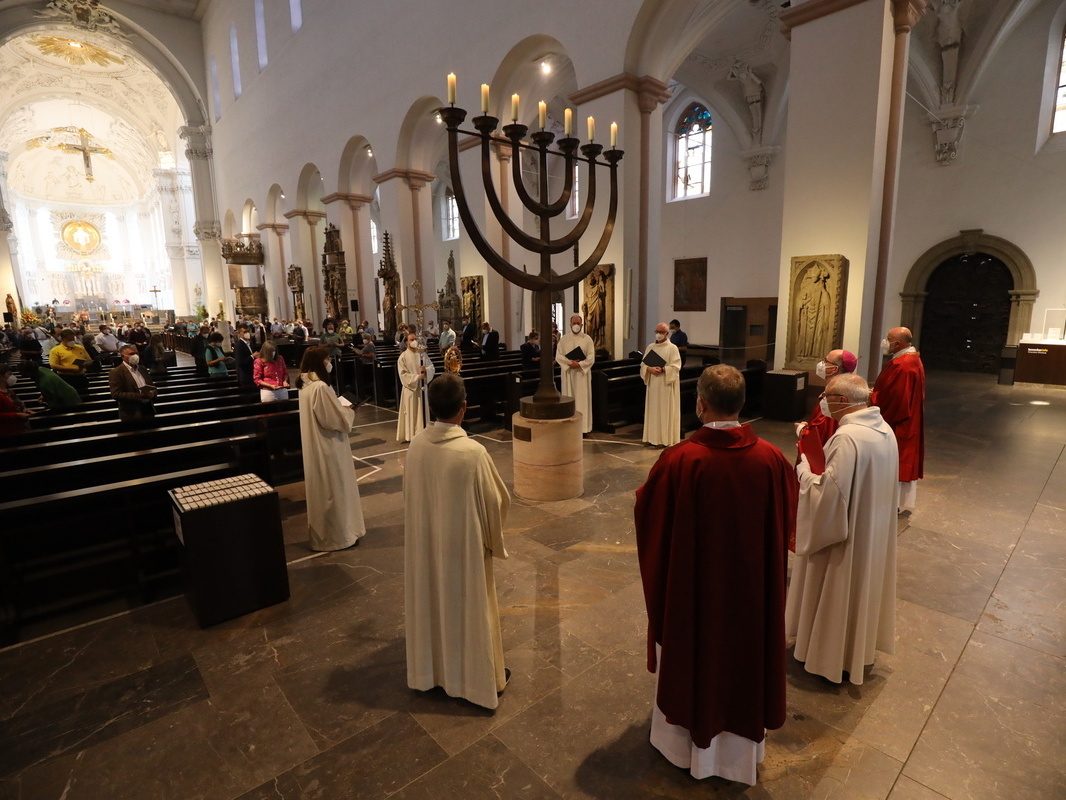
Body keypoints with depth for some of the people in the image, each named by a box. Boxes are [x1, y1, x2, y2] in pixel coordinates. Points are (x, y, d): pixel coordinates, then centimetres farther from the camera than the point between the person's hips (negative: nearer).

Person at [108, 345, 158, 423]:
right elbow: (116, 394, -15)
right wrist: (141, 396, -23)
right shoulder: (116, 372, -6)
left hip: (148, 411, 6)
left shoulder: (142, 369, 15)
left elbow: (151, 387, 20)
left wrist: (153, 392, -6)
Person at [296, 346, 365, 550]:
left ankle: (322, 534, 33)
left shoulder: (305, 385, 6)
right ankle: (338, 535, 16)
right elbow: (337, 420, -22)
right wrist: (349, 411, -3)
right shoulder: (320, 387, -24)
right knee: (334, 490, 3)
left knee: (322, 490, 20)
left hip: (315, 446, 10)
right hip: (327, 447, -10)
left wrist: (341, 409, 11)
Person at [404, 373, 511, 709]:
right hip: (464, 545, -5)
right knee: (469, 609, 14)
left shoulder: (416, 446, -11)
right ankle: (477, 679, 33)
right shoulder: (473, 452, -26)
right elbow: (495, 502, -15)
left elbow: (411, 497, 3)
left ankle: (432, 669, 43)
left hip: (425, 543, 5)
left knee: (431, 603, 23)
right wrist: (494, 540, 4)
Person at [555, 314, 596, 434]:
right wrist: (570, 363, -15)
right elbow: (558, 356, -1)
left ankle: (584, 427, 4)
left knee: (583, 399, 0)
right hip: (567, 373, 1)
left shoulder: (587, 338, 2)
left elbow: (591, 358, -5)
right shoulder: (563, 339, 6)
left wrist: (579, 364, -17)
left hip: (582, 373, -1)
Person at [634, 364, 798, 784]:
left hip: (691, 583, -3)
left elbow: (647, 513, -11)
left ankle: (687, 742, 42)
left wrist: (648, 489, 10)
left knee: (690, 654, 20)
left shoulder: (679, 460, -26)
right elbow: (787, 517, 2)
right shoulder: (770, 458, -15)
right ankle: (741, 744, 46)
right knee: (744, 654, 24)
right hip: (751, 583, 3)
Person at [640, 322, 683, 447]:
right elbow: (643, 364, 8)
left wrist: (662, 369, -21)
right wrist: (649, 369, -13)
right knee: (652, 410, 8)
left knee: (665, 411, -2)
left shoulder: (672, 348, -5)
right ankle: (652, 437, 15)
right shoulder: (650, 347, 11)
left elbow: (676, 366, -11)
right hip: (653, 384, 5)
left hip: (666, 385, -5)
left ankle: (664, 439, 4)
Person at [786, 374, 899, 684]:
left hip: (846, 534, -9)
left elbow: (829, 494, -28)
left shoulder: (847, 437, -29)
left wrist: (804, 470, -12)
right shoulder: (884, 429, 0)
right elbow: (865, 482, 9)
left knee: (837, 596, 10)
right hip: (873, 530, 9)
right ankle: (859, 648, 43)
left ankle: (832, 657, 28)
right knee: (861, 587, 25)